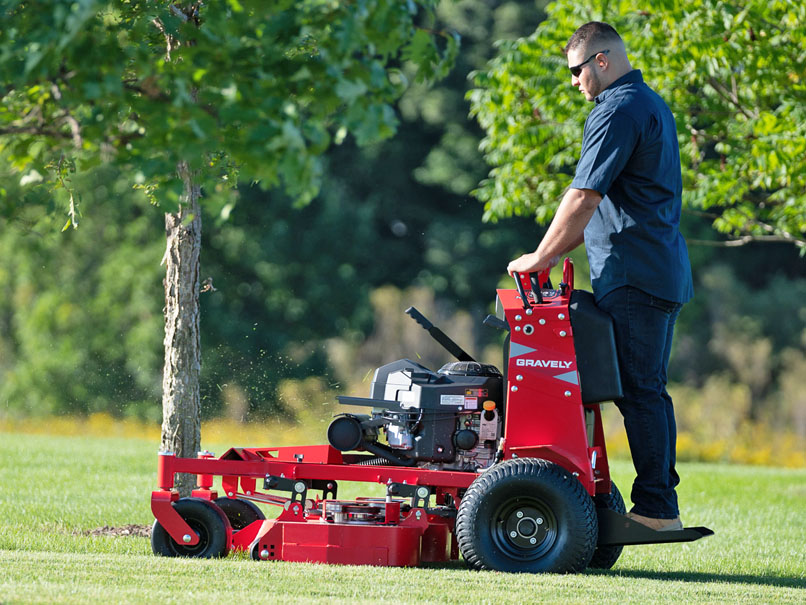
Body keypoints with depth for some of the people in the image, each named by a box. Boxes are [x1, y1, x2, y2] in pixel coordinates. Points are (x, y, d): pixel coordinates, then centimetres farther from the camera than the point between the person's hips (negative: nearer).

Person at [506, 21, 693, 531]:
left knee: (640, 392, -8)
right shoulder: (651, 104, 20)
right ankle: (662, 503, 15)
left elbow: (584, 198, -17)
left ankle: (655, 508, -7)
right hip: (666, 273, 10)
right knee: (649, 390, 12)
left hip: (634, 275, -10)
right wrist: (559, 250, 22)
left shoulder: (617, 111, -13)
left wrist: (541, 257, -8)